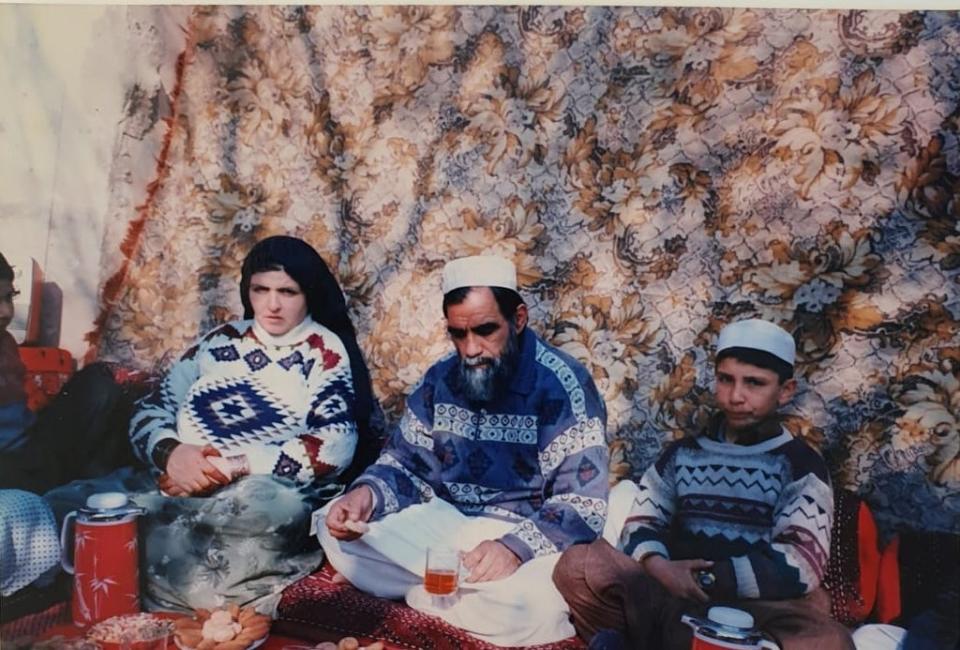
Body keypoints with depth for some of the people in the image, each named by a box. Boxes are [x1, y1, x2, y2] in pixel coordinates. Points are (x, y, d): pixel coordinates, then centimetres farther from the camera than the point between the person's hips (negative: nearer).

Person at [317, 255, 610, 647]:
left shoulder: (562, 385, -15)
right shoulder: (441, 379, 3)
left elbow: (583, 501, -18)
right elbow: (406, 464, 8)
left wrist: (517, 547, -35)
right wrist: (368, 493, -15)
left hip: (530, 537, -5)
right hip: (444, 523, 5)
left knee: (527, 606, -37)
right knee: (335, 529, -9)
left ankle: (423, 594, -7)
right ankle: (476, 598, -11)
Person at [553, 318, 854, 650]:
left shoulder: (800, 465, 6)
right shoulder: (681, 453, 17)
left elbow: (799, 566, -6)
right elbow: (640, 525, 11)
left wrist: (703, 580, -13)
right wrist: (658, 566, -13)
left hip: (759, 609, -1)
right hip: (674, 596, 2)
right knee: (578, 563, -20)